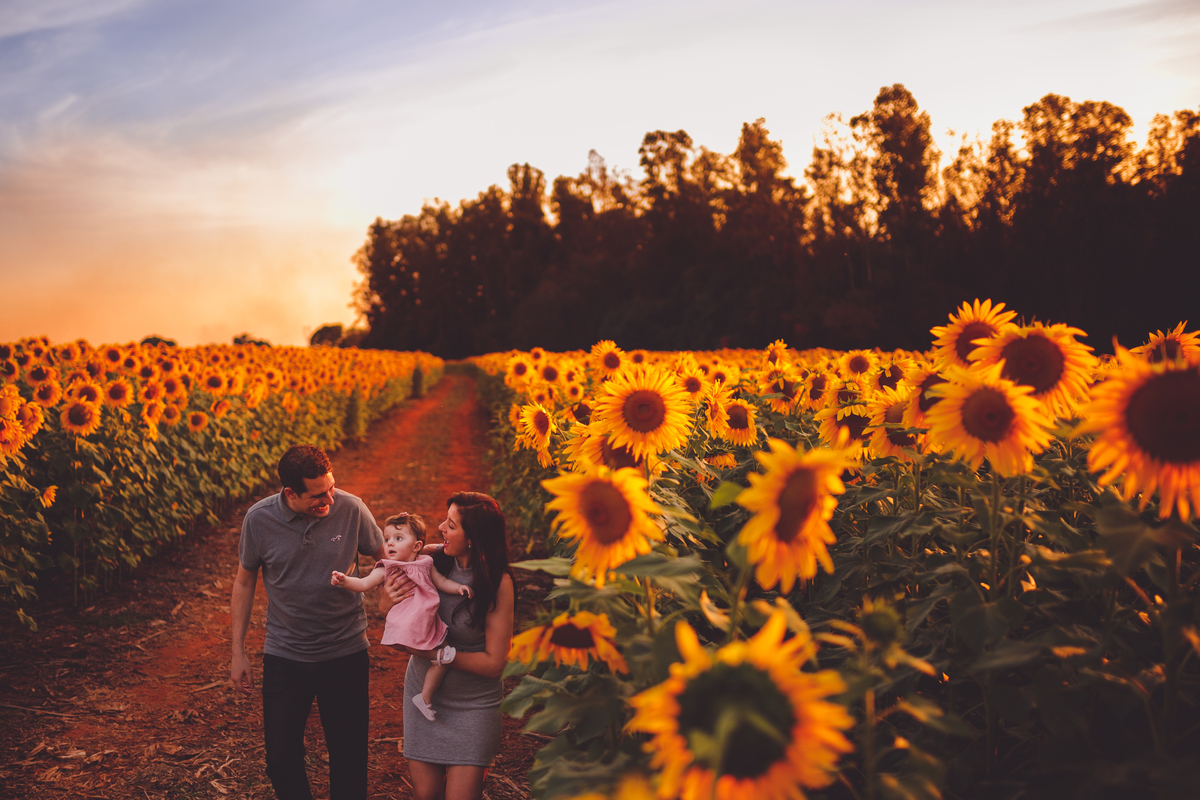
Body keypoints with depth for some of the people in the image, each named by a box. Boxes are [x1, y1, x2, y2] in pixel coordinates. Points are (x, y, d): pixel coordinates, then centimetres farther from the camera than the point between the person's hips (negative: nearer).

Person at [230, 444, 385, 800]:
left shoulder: (351, 509, -15)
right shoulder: (259, 519, -12)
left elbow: (386, 559, 0)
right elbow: (244, 583, 3)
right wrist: (238, 652, 5)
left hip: (346, 654, 0)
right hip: (284, 658, 1)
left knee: (349, 758, 8)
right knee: (281, 759, 7)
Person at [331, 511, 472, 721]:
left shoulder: (425, 564, 6)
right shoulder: (386, 569, -3)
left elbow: (442, 582, 13)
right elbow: (364, 584, -10)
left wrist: (458, 587, -4)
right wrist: (345, 580, -28)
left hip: (429, 624, 3)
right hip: (404, 624, -3)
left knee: (442, 661, 4)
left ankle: (425, 698, 17)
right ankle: (436, 653, -9)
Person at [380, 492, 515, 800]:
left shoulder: (498, 583, -19)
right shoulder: (431, 559, -10)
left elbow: (494, 663, -17)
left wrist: (437, 652, -21)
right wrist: (387, 602, -16)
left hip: (473, 704, -3)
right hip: (423, 691, 3)